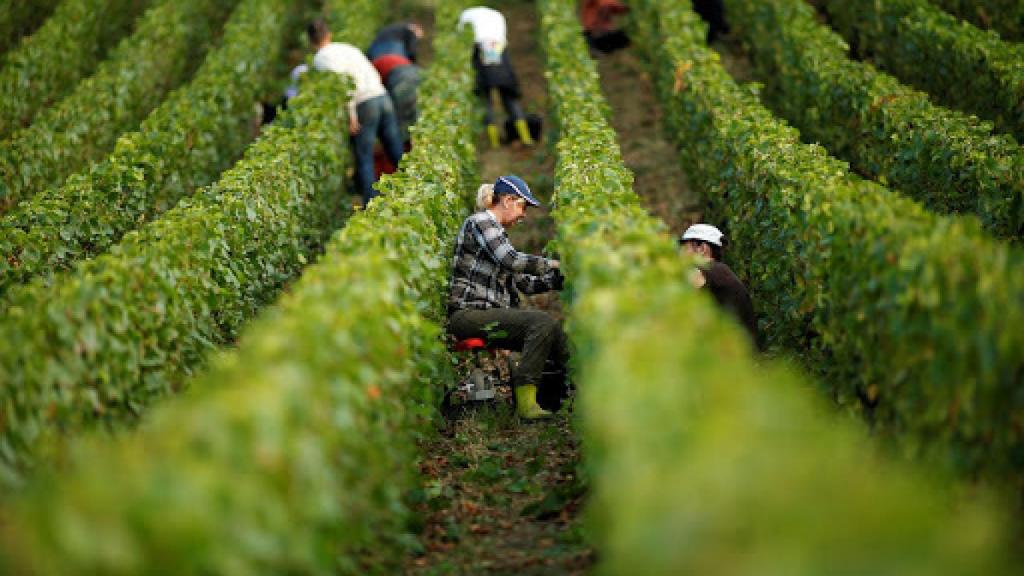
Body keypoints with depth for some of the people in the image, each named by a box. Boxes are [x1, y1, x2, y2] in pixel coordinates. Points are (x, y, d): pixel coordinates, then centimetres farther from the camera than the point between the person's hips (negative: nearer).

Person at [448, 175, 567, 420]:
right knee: (543, 322, -24)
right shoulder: (480, 222, -4)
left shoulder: (496, 231, 26)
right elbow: (511, 260, -20)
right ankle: (525, 401, -28)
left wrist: (559, 279, 9)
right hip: (468, 314, -10)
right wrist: (552, 264, -9)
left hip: (489, 313, 10)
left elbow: (524, 282, 22)